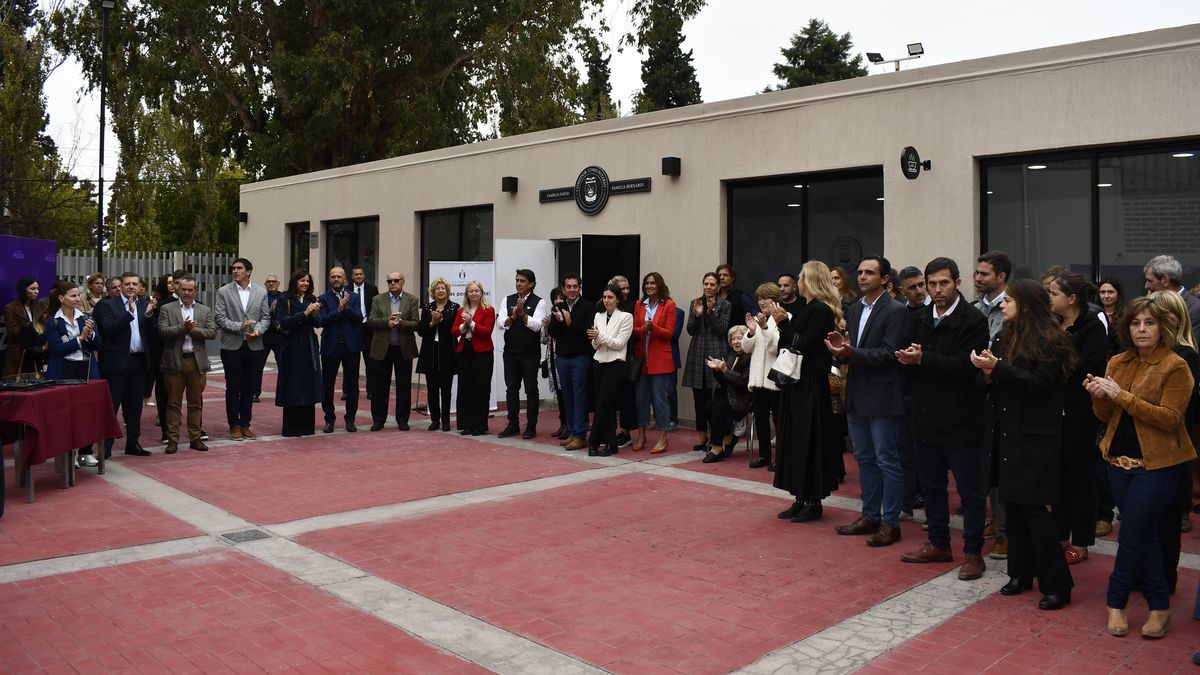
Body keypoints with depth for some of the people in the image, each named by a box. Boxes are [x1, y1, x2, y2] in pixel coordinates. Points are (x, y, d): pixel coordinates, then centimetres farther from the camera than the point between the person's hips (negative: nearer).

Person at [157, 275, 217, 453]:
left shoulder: (205, 311, 9)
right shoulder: (166, 309, 4)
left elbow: (212, 333, -2)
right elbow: (163, 331, -9)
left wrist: (193, 329, -14)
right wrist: (183, 327, -19)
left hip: (197, 361, 2)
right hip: (174, 361, -2)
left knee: (196, 403, 8)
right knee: (173, 403, 4)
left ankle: (195, 438, 16)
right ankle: (172, 440, 9)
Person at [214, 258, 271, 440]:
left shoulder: (261, 292, 7)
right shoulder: (223, 292, 1)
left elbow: (266, 317, 6)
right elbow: (220, 318, -4)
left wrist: (257, 330, -12)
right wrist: (239, 327, -17)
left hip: (254, 346, 2)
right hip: (232, 346, -2)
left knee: (250, 388, 7)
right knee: (233, 388, 4)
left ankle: (245, 424, 18)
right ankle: (234, 425, 14)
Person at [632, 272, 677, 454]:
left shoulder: (668, 305, -2)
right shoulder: (639, 305, 12)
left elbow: (669, 333, -5)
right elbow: (634, 330, 7)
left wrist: (653, 327, -22)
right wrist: (642, 329, -15)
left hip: (660, 359, -4)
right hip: (641, 357, 4)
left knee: (659, 397, -2)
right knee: (641, 396, 8)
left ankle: (662, 438, 6)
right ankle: (641, 435, 18)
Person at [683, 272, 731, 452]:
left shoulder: (725, 305, 2)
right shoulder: (695, 303, 10)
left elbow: (722, 330, -6)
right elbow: (690, 331, 5)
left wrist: (712, 312, -16)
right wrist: (697, 314, -11)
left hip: (715, 353, -3)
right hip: (697, 353, 4)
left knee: (713, 397, -8)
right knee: (699, 397, 7)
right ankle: (702, 436, 17)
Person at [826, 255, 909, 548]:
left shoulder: (895, 311, -10)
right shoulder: (855, 309, 13)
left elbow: (889, 354, -18)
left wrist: (851, 353, -24)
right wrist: (840, 349, -7)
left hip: (882, 397, -8)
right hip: (857, 396, 8)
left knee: (887, 461, 0)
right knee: (865, 459, 15)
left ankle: (890, 523, 10)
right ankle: (870, 516, 26)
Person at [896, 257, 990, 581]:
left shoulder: (973, 320, -11)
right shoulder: (919, 318, 10)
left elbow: (965, 366, -20)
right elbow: (908, 359, 8)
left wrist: (923, 359, -20)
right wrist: (908, 359, -15)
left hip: (960, 419, -6)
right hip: (925, 417, 7)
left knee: (970, 489, 5)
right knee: (931, 485, 16)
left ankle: (973, 552, 17)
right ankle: (938, 544, 30)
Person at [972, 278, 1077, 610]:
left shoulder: (1048, 340, -10)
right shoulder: (1006, 337, 9)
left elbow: (1041, 384, -19)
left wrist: (998, 367, -25)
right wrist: (988, 371, -11)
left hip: (1036, 437, -7)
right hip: (1009, 433, 7)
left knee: (1033, 506, -6)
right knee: (1013, 502, 11)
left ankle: (1057, 585, 4)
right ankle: (1021, 572, 23)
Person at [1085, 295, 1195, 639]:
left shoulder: (1175, 367, -9)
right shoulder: (1117, 363, 8)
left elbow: (1171, 419, -18)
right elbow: (1105, 417, 10)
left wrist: (1123, 396, -23)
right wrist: (1099, 396, -11)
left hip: (1156, 465, -6)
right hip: (1120, 460, 6)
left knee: (1132, 536, -2)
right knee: (1144, 535, 13)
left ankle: (1116, 603, 14)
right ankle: (1159, 607, 24)